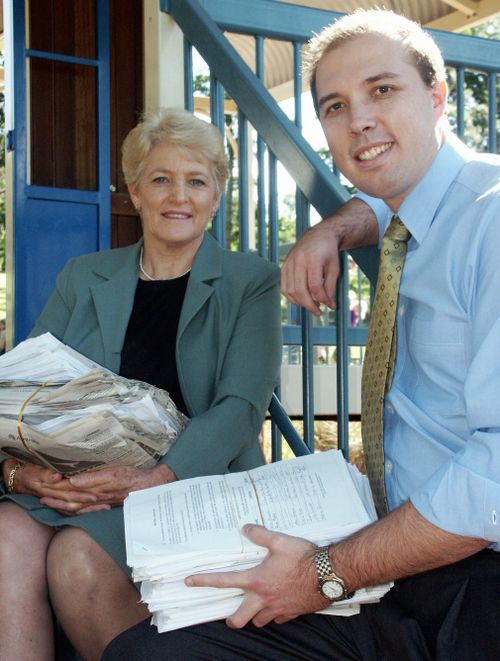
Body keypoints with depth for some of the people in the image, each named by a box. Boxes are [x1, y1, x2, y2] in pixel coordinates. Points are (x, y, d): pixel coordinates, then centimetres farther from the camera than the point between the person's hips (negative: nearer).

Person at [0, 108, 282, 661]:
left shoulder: (250, 282, 8)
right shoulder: (82, 278, 18)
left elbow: (242, 404, -5)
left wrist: (158, 478, -23)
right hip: (74, 487, 3)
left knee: (78, 555, -30)